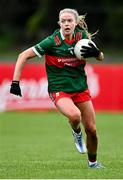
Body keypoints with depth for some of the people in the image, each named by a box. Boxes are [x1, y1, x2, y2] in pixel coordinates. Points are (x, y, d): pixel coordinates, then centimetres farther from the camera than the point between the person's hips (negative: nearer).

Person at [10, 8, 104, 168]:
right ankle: (76, 132, 4)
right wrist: (15, 82, -16)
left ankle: (93, 162, 29)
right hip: (59, 89, -4)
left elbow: (101, 58, 10)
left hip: (80, 88, 4)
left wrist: (96, 52, -15)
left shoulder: (82, 37, -3)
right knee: (74, 115, -33)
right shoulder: (52, 42, -15)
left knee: (91, 129, 3)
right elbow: (24, 56, -10)